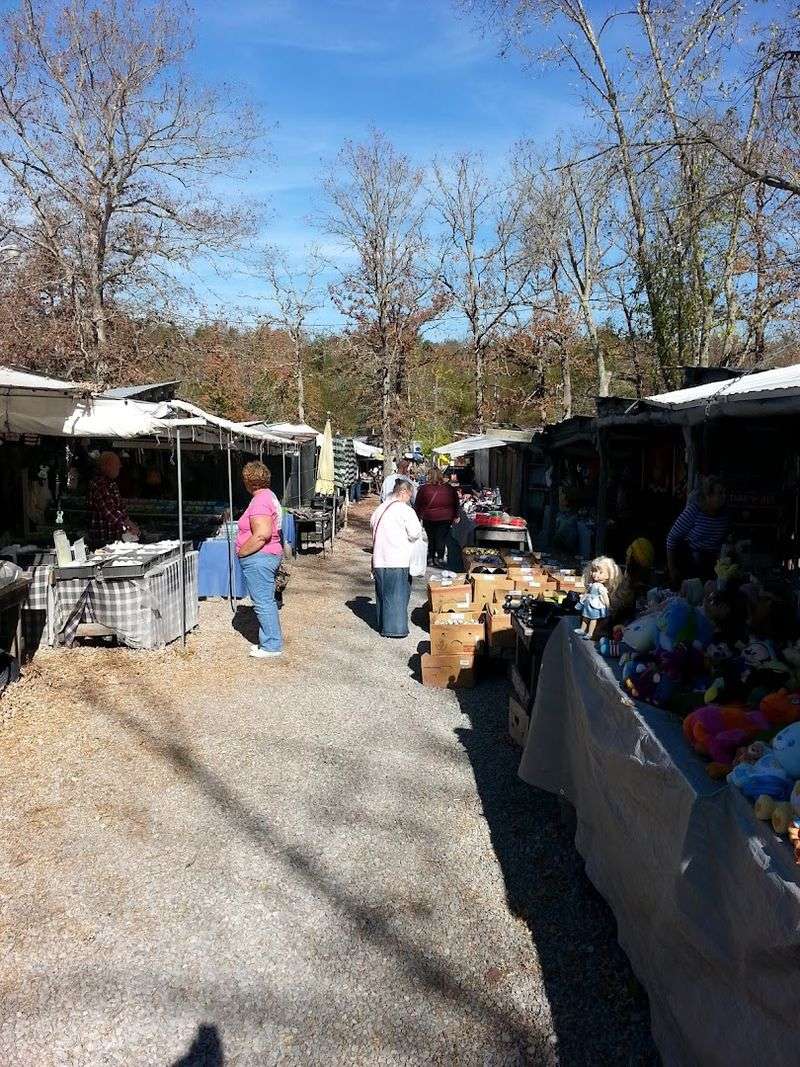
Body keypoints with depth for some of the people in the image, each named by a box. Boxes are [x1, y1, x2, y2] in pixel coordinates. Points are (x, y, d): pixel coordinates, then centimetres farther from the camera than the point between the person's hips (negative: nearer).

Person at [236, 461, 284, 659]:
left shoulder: (259, 501, -19)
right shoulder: (269, 496, 13)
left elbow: (262, 535, -28)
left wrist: (241, 552, -16)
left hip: (259, 559, -11)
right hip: (271, 555, 11)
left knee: (263, 602, -3)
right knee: (267, 601, 16)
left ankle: (272, 645, 3)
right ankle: (270, 641, 25)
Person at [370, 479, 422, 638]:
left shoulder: (379, 509, 11)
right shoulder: (405, 510, -10)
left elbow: (373, 527, 15)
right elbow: (415, 534, -10)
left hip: (379, 559, 6)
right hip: (398, 559, -6)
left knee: (383, 593, 14)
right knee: (398, 594, 2)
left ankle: (383, 625, 23)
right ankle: (396, 628, 5)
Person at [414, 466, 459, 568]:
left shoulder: (423, 489, -8)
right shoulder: (449, 488, -3)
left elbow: (417, 505, 0)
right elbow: (456, 503, 8)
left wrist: (418, 516, 12)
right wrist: (455, 516, 19)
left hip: (429, 518, 0)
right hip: (445, 518, 0)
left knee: (431, 538, 12)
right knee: (441, 538, 5)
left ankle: (430, 558, 19)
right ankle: (440, 559, 6)